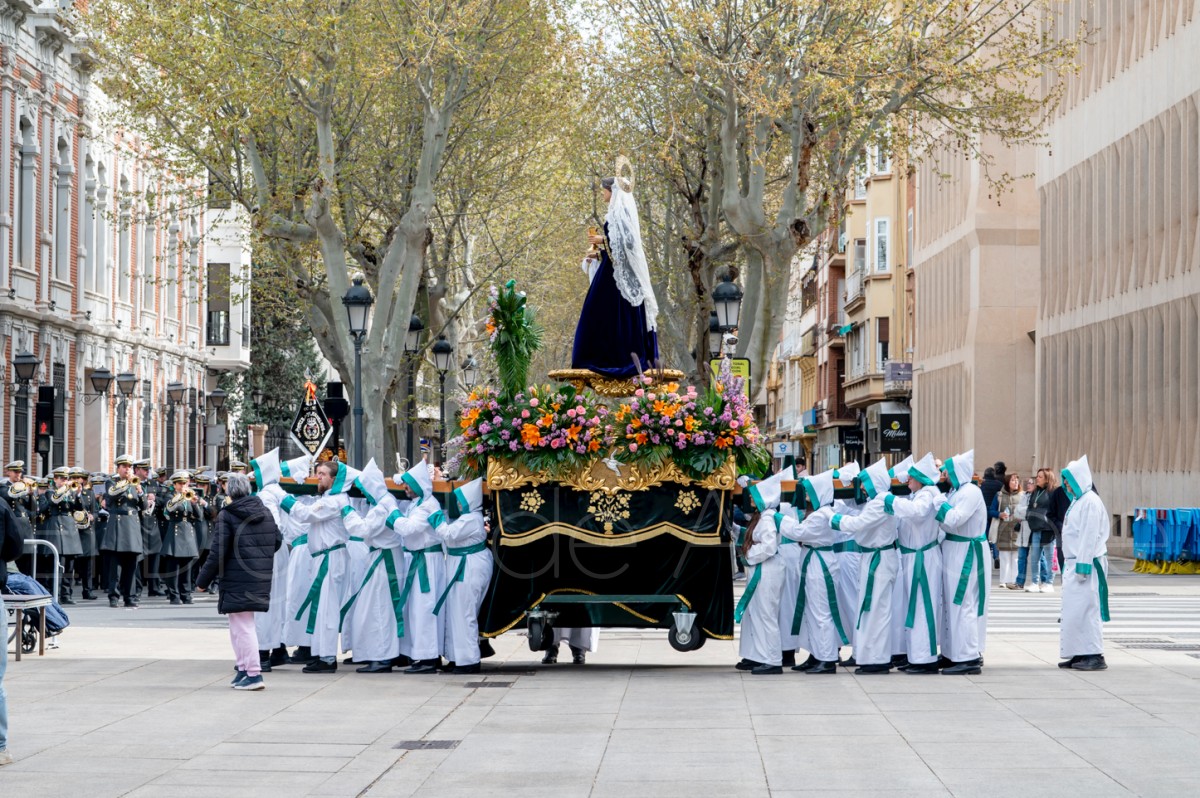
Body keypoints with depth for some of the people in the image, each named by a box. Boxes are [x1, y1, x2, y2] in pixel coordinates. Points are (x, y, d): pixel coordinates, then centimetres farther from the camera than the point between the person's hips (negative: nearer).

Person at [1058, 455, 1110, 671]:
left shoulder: (1090, 502, -14)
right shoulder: (1077, 501, 16)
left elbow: (1090, 536, -19)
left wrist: (1083, 565, -21)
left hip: (1087, 564, -10)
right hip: (1075, 563, 10)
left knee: (1086, 609, -9)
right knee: (1073, 610, 10)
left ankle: (1095, 655, -7)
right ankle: (1079, 654, 15)